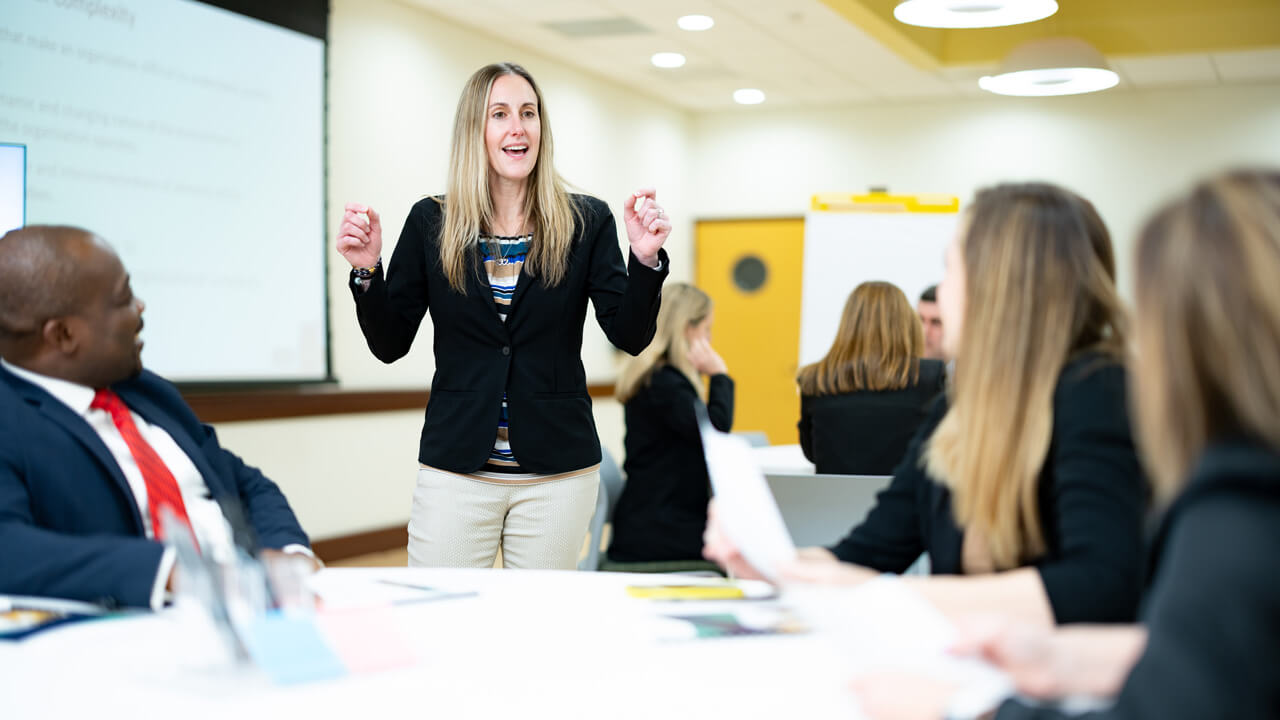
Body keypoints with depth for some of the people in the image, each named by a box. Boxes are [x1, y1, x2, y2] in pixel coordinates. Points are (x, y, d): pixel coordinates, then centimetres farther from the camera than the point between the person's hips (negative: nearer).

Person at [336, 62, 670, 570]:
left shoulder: (586, 222, 1)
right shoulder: (430, 222, 2)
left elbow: (630, 337, -4)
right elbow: (390, 345, 4)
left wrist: (646, 260, -18)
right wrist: (367, 271, -12)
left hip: (557, 474, 0)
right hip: (455, 469, 0)